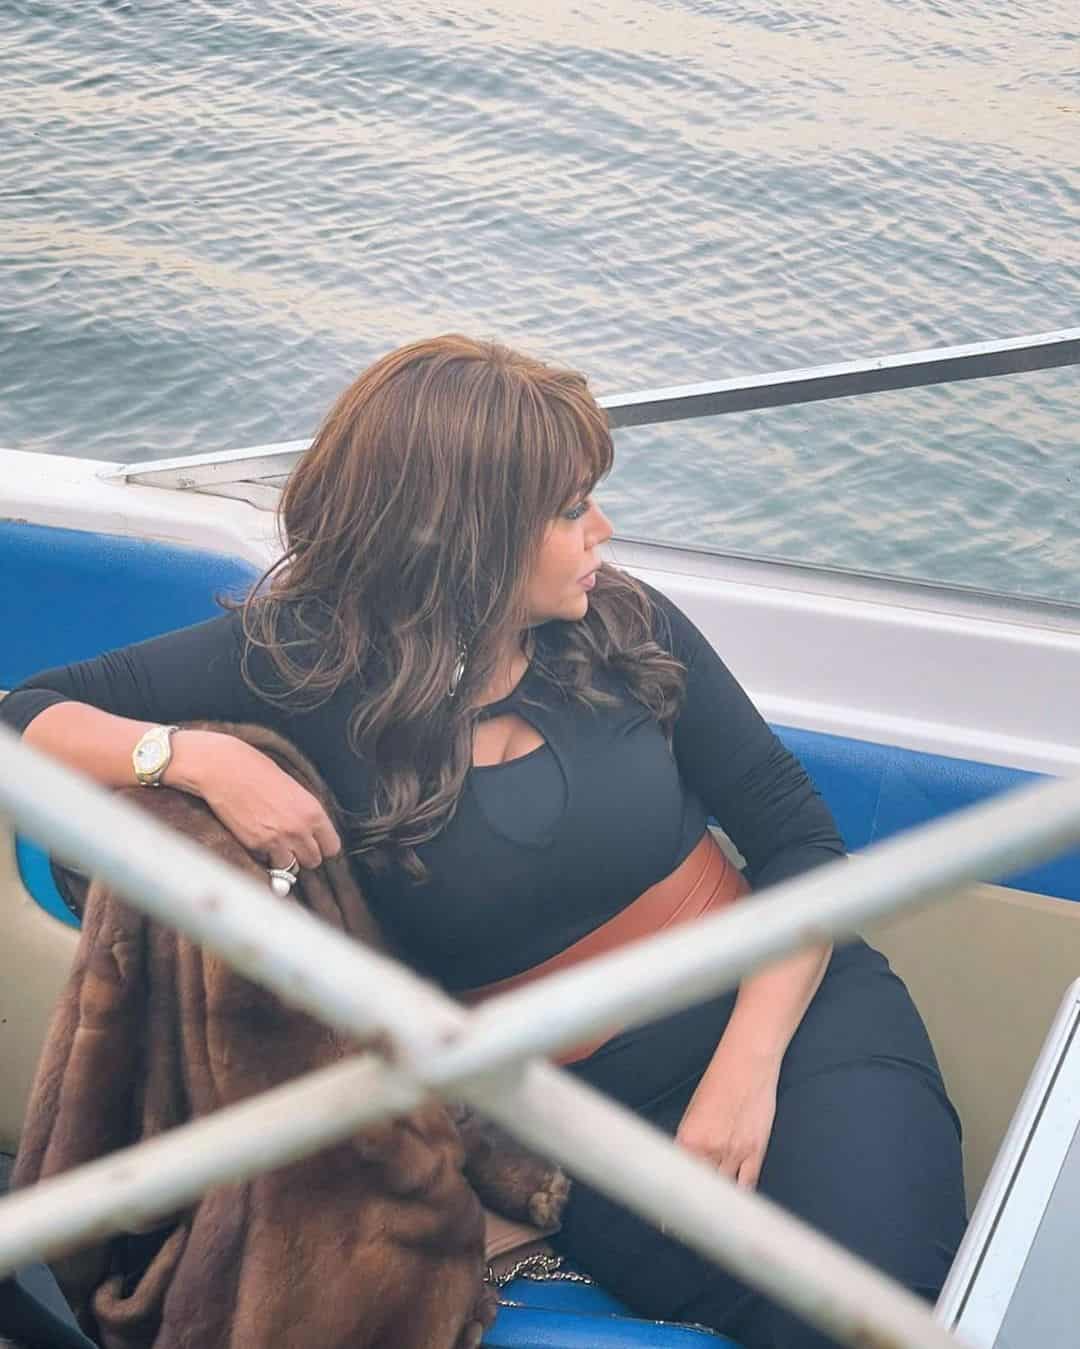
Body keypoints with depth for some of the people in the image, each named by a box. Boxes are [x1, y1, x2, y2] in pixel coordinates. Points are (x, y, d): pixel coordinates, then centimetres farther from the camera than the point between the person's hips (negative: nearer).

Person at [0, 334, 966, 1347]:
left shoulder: (622, 625, 0)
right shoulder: (302, 665, -5)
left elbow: (798, 838, 3)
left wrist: (749, 1066, -11)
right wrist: (193, 755, -27)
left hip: (794, 1010, 2)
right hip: (592, 1107, -1)